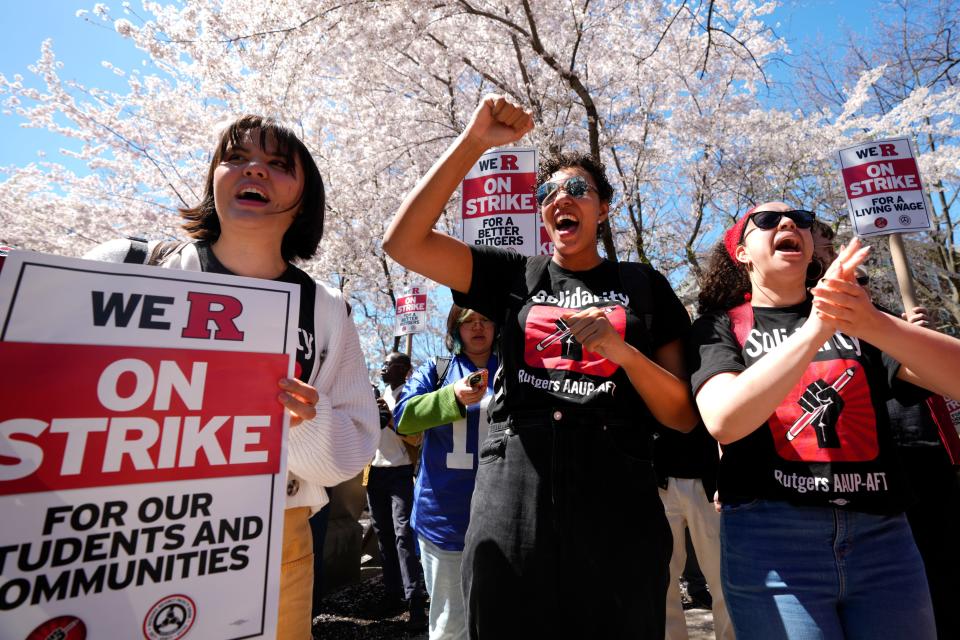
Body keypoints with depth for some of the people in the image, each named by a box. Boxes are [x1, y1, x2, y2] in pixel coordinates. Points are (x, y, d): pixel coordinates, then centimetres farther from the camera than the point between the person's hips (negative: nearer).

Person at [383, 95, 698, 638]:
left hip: (616, 506, 0)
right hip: (511, 499, 1)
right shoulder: (515, 276, 8)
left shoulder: (644, 285, 8)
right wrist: (474, 141, -7)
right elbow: (403, 240, -3)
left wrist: (622, 350, -13)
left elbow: (685, 417, 5)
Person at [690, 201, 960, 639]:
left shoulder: (856, 315, 10)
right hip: (770, 539, -3)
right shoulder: (720, 325, -1)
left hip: (880, 534, 4)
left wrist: (874, 325, -24)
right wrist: (816, 327, -25)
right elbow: (724, 420, -18)